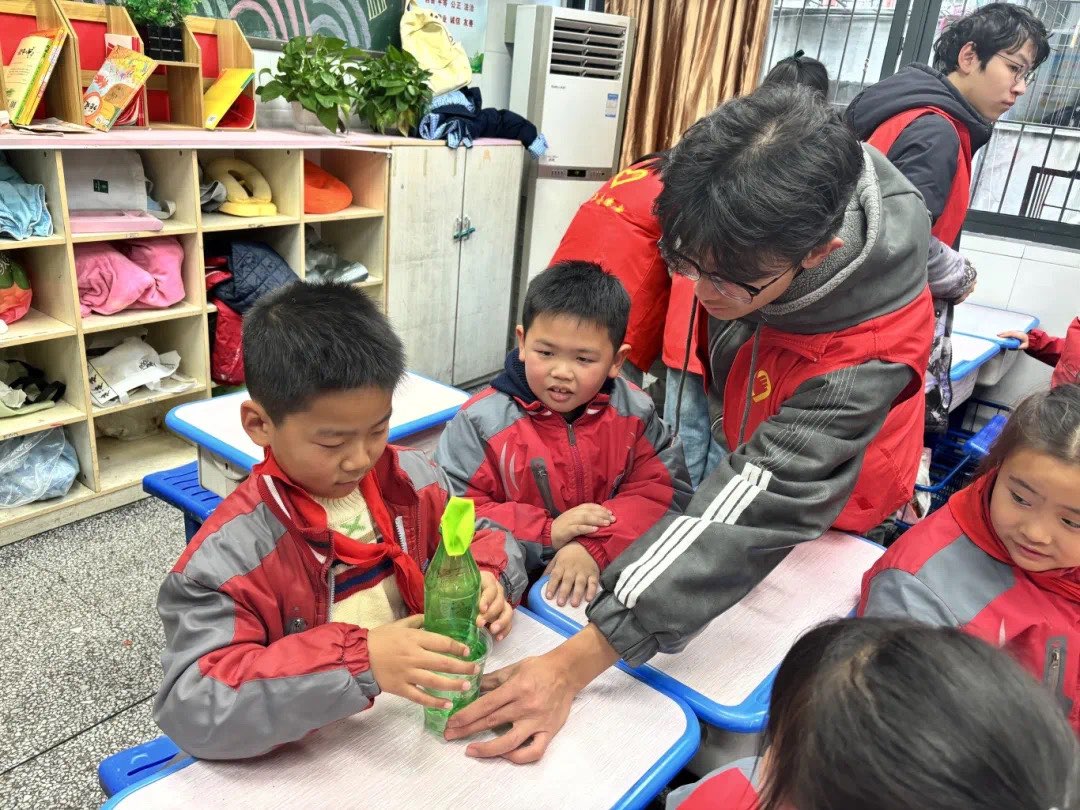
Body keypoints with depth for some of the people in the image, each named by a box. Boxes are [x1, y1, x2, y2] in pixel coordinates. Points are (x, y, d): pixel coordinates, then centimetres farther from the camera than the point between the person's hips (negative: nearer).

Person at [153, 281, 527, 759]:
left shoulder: (413, 477, -2)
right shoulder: (226, 557, -18)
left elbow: (484, 539, 11)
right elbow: (191, 711, -23)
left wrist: (486, 580, -13)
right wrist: (357, 659, -32)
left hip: (428, 713, 4)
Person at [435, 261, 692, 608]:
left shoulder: (635, 413, -1)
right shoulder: (483, 420, -12)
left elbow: (661, 491, -3)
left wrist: (596, 547, -20)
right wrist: (546, 534, -21)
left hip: (610, 574, 1)